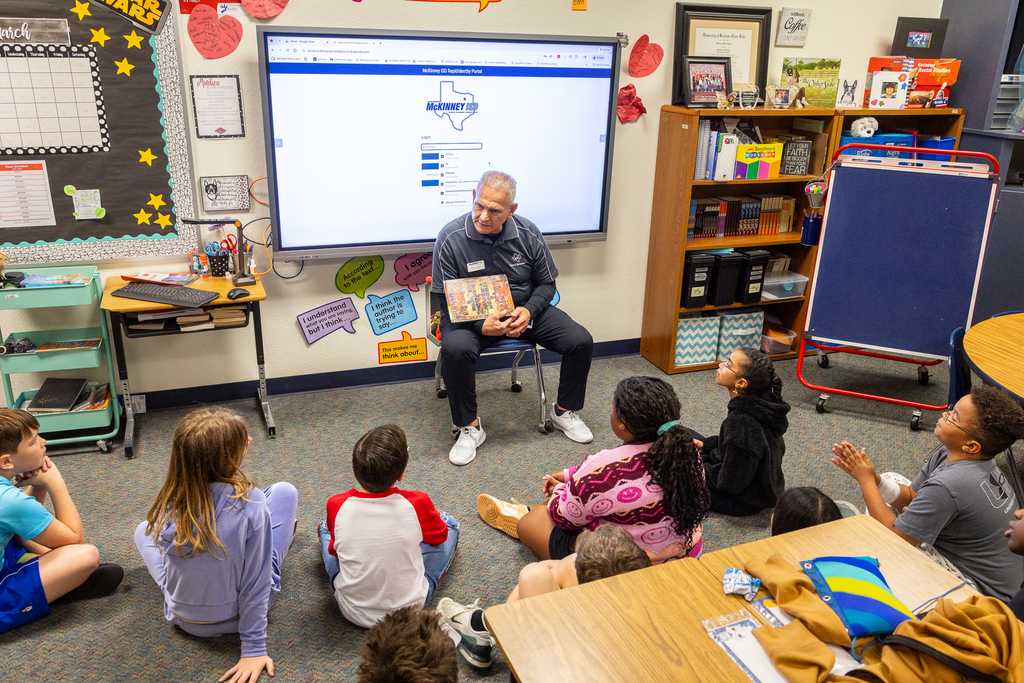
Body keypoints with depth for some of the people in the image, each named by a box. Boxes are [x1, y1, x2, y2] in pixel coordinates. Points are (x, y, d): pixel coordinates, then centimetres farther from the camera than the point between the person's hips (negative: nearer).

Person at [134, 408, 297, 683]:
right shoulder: (251, 504, -32)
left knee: (143, 531, 26)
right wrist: (254, 648, -15)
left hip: (184, 620, 2)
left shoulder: (168, 505, -23)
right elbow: (254, 585, -24)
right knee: (284, 491, 9)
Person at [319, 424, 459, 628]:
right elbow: (440, 535, 0)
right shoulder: (417, 504, -24)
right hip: (410, 610, -1)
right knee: (449, 523, 15)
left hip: (353, 612, 1)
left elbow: (334, 550, 1)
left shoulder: (337, 506, -21)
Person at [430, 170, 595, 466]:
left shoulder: (528, 234, -6)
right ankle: (469, 427, -12)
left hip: (524, 308, 3)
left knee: (581, 341, -13)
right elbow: (444, 300, -12)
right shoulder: (451, 237, -15)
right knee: (455, 349, -36)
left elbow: (546, 283, 6)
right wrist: (481, 326, -29)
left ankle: (565, 411, 13)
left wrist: (528, 311, -16)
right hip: (472, 316, -3)